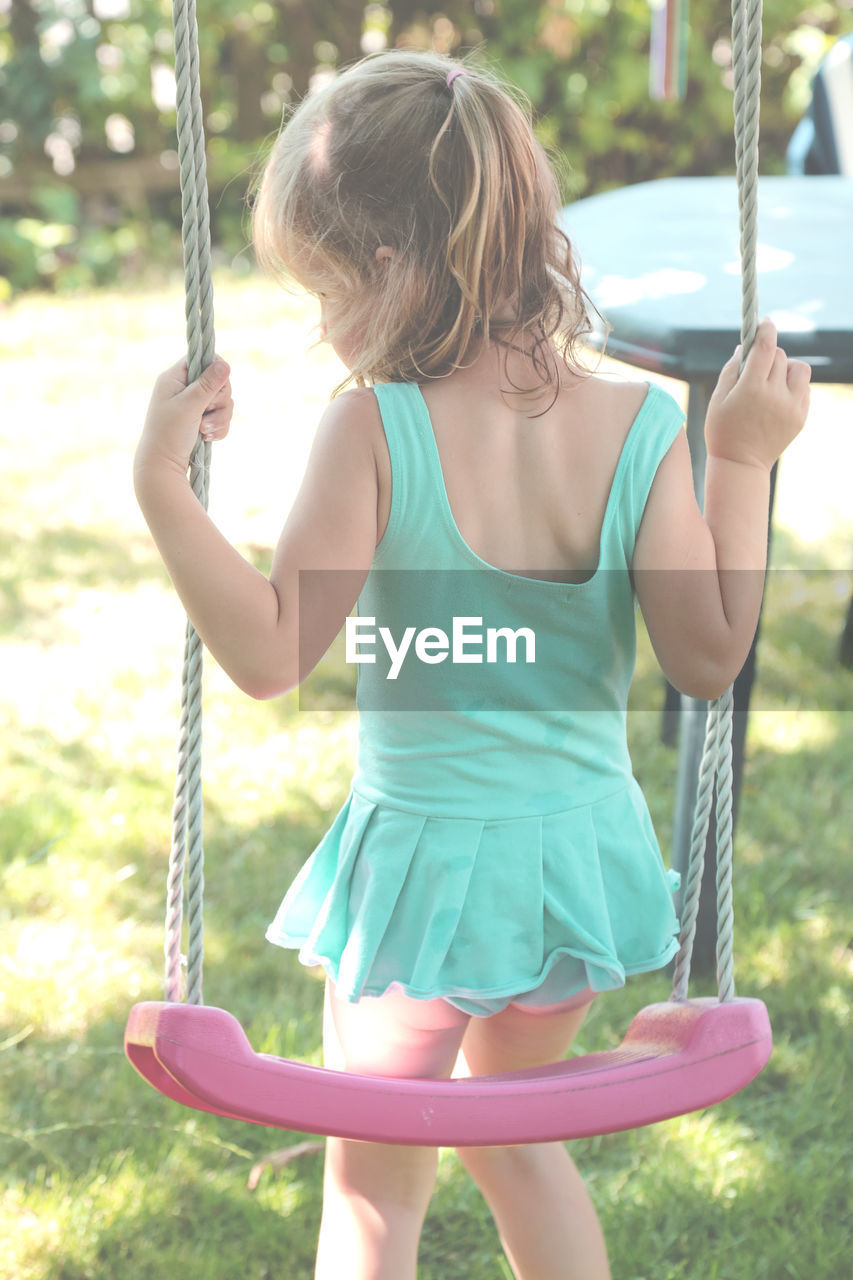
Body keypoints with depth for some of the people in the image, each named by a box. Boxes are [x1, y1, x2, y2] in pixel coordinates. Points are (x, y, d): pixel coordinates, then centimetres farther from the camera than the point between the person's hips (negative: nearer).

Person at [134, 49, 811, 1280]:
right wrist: (743, 462, -3)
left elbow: (270, 654, -22)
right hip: (585, 847, 4)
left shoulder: (374, 429, -20)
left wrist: (162, 484, -20)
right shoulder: (638, 424, -10)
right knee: (513, 1135, 31)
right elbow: (710, 654, -10)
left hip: (428, 858, -4)